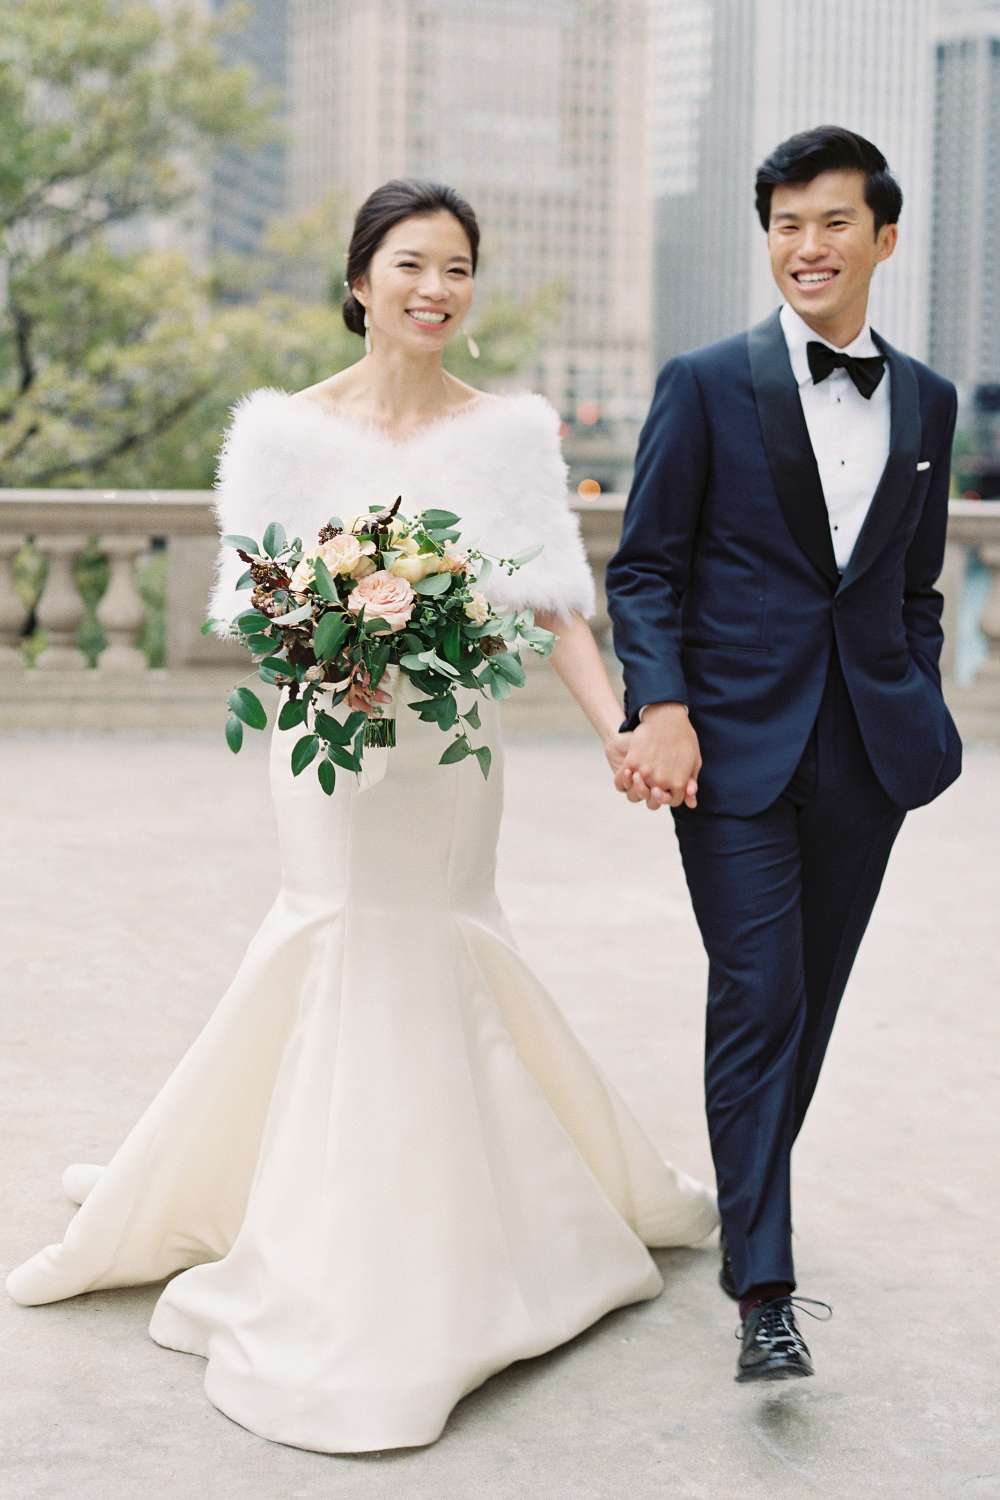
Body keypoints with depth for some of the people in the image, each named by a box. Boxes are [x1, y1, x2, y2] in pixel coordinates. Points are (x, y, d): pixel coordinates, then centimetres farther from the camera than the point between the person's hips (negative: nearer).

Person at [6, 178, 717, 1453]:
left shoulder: (508, 432, 1)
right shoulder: (294, 429, -1)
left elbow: (551, 598, -5)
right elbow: (257, 600, -1)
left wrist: (620, 726, -18)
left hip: (452, 739, 1)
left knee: (429, 946, 5)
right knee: (352, 939, -1)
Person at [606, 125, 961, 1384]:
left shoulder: (926, 402, 12)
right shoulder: (707, 385, 0)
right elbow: (645, 565, -3)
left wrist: (922, 717, 9)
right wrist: (660, 706, -15)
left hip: (867, 752, 4)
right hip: (737, 744, -4)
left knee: (808, 1005, 11)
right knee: (757, 1001, -8)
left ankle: (746, 1213, 31)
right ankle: (764, 1294, -4)